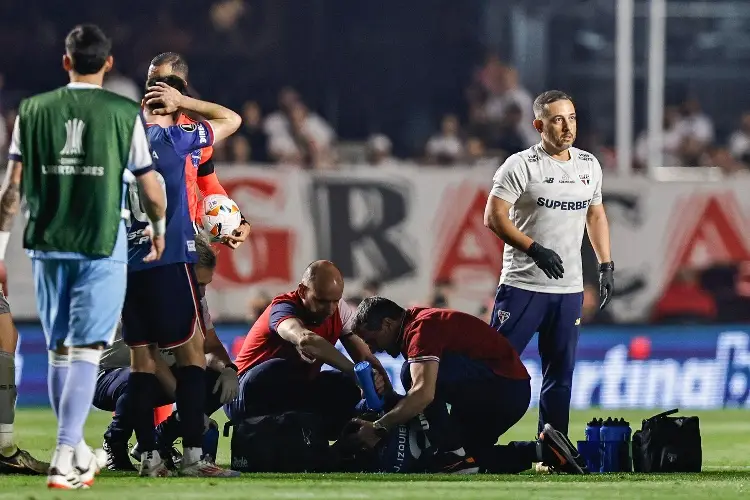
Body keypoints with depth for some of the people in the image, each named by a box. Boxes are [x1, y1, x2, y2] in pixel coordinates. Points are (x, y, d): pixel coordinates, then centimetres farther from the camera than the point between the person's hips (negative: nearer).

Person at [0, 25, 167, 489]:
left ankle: (78, 453, 24)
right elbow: (150, 188, 1)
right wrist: (158, 228, 20)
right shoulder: (124, 113, -4)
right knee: (86, 351, -3)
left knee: (59, 351, 15)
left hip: (48, 245, 3)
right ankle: (65, 460, -12)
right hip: (103, 246, -3)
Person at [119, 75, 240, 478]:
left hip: (127, 263, 6)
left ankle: (149, 456, 5)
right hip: (169, 261, -6)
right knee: (192, 353, -2)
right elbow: (231, 120, 7)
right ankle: (193, 455, -8)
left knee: (143, 360, 7)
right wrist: (182, 101, 10)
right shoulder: (173, 138, -6)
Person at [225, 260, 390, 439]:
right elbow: (306, 340, -45)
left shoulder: (339, 309, 0)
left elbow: (365, 356, -3)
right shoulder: (283, 308, -22)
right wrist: (355, 372, -49)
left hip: (295, 396, 6)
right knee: (276, 370, -37)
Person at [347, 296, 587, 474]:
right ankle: (544, 449, 14)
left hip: (505, 387, -11)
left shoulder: (421, 328, -16)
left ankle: (454, 455, -16)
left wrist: (378, 428, -27)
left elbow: (423, 393, -31)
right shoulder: (421, 324, 16)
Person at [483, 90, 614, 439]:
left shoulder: (589, 166, 10)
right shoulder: (521, 165, -8)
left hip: (569, 289, 5)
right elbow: (494, 217, -12)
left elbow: (596, 215, 22)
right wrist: (535, 249, -21)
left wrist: (606, 266, 14)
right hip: (523, 286, -5)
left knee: (560, 373, 8)